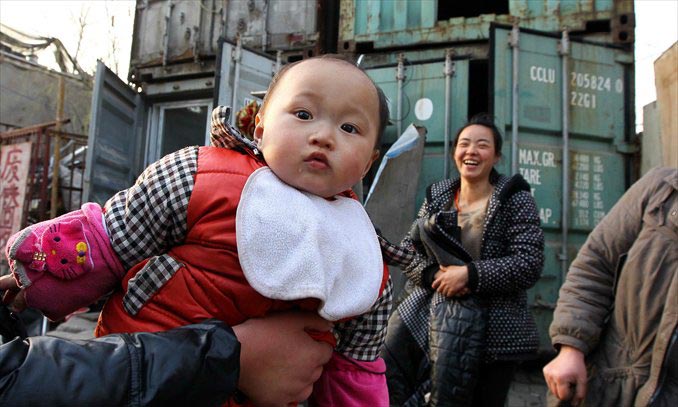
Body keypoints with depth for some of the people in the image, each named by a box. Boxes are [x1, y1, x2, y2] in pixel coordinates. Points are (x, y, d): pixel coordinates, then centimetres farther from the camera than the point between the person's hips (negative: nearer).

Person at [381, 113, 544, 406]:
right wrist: (433, 275, -11)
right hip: (433, 312, 3)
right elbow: (408, 249, 8)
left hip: (492, 328, -3)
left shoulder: (515, 199, -2)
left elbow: (529, 264, -10)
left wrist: (470, 275, -18)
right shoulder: (437, 195, 8)